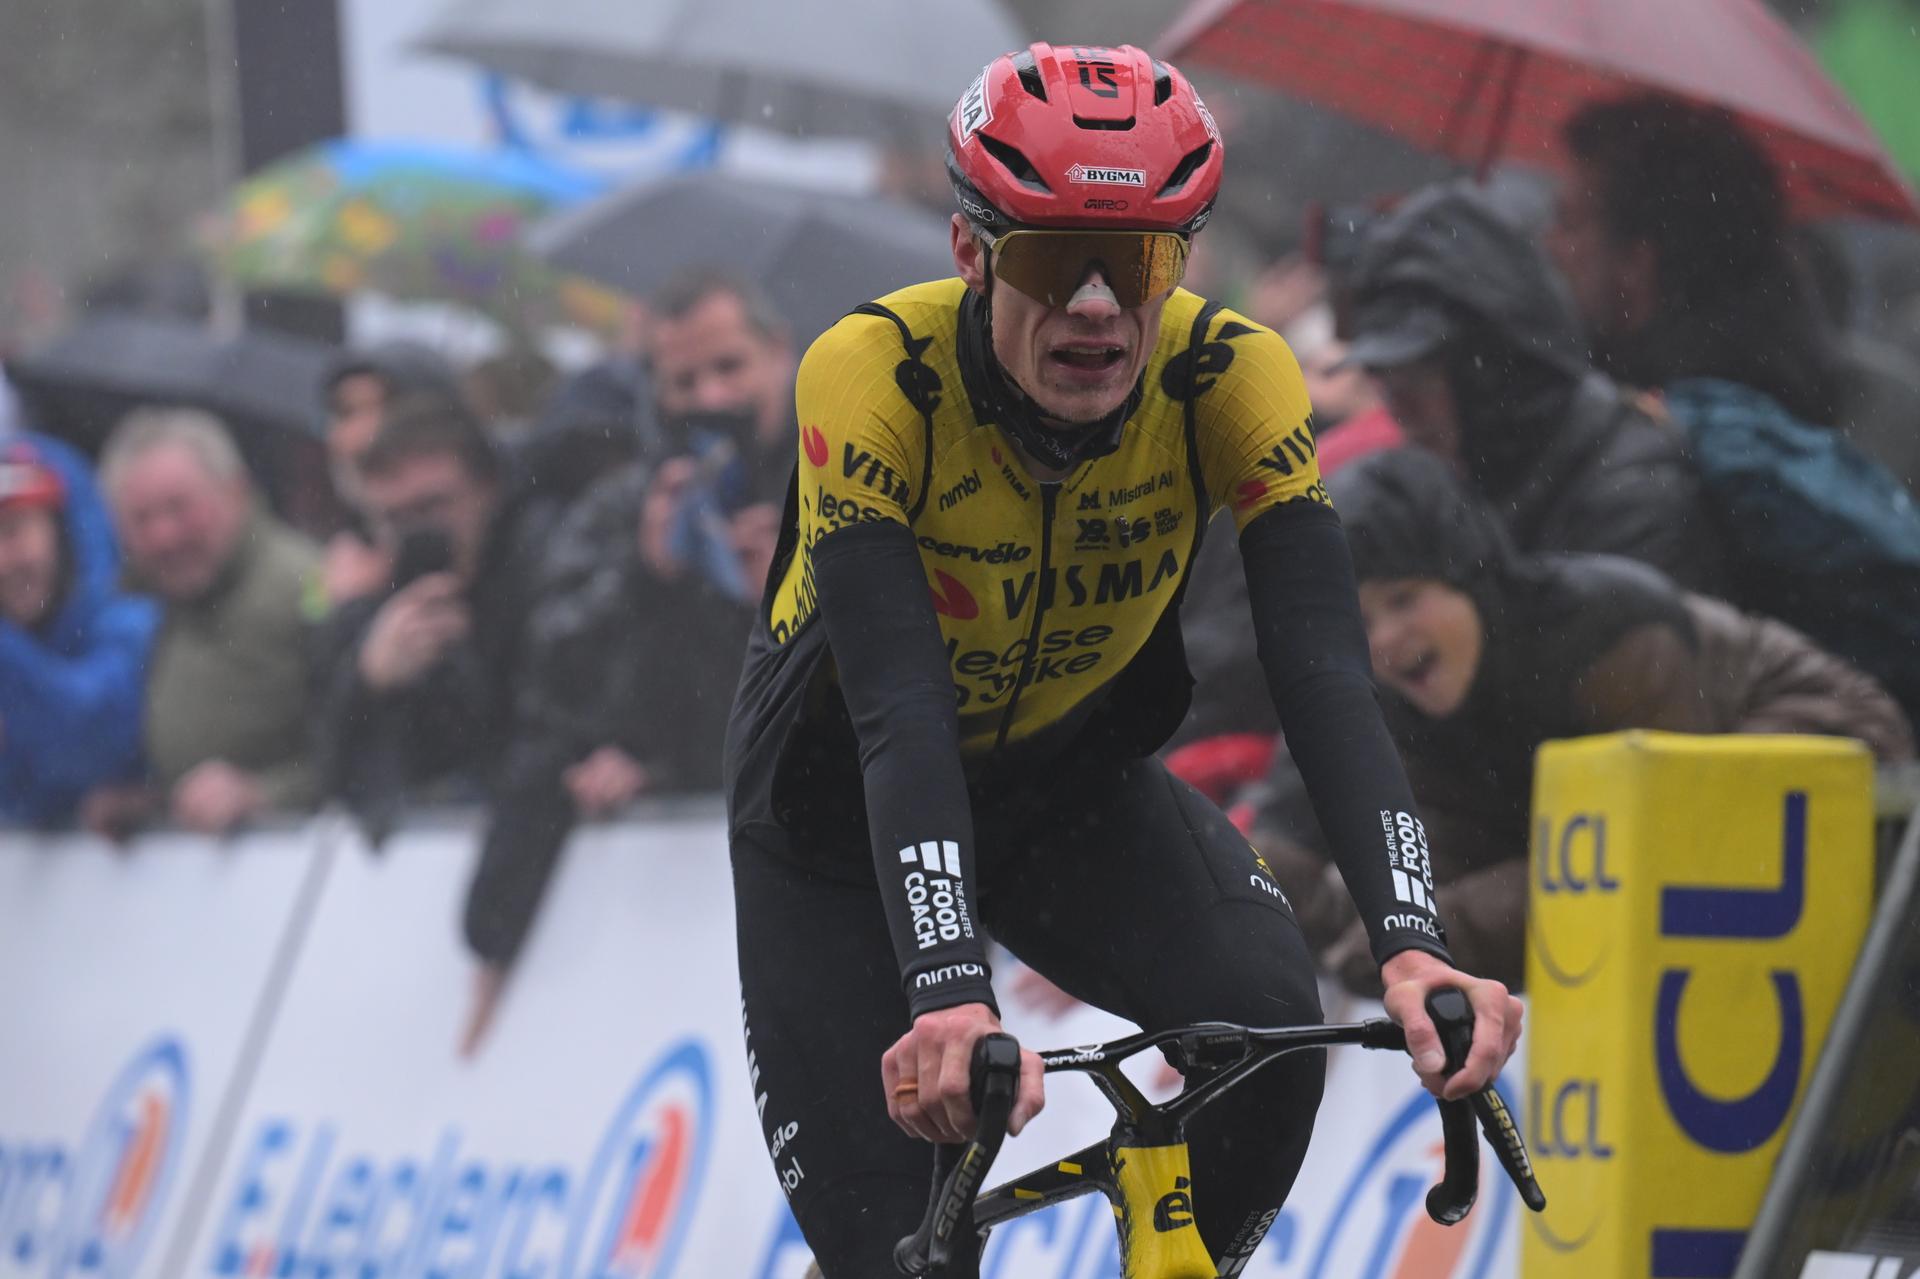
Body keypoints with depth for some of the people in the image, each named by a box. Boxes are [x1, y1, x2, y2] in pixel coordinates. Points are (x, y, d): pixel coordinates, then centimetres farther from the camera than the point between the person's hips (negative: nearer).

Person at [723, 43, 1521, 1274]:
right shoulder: (873, 375, -33)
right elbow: (898, 711, -42)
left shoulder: (1232, 378, -25)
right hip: (840, 810, -2)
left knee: (1265, 1018, -27)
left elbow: (1325, 671, -33)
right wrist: (949, 992, -57)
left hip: (1071, 782, 2)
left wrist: (1411, 943, -50)